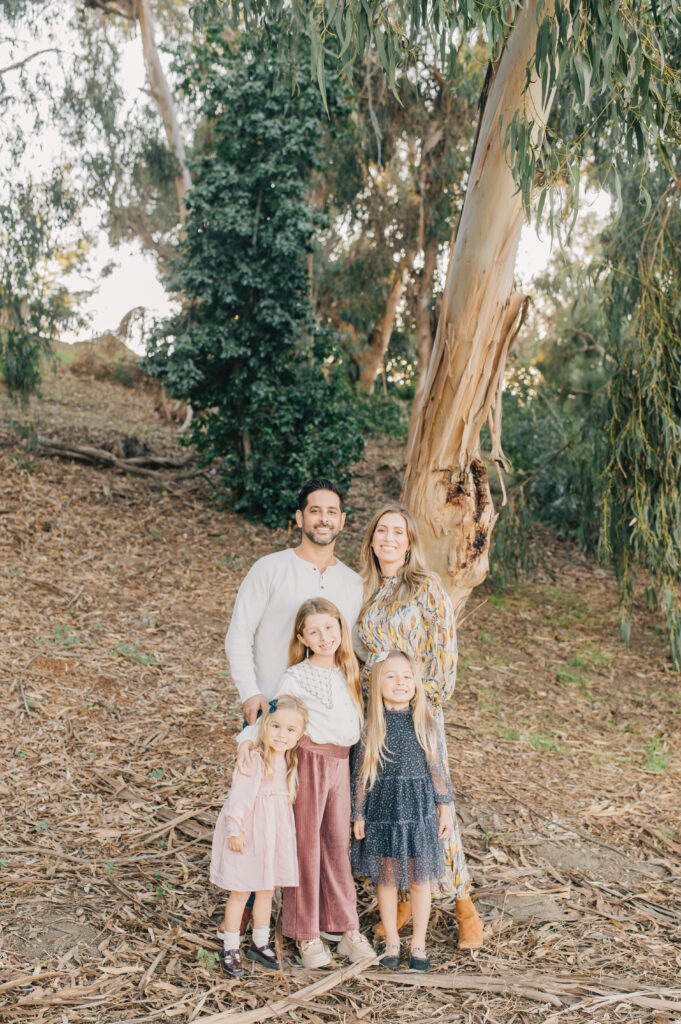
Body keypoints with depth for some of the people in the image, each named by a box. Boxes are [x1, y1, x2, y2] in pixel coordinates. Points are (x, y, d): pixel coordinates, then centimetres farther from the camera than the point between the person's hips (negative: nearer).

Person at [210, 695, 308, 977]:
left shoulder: (289, 761, 4)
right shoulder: (254, 759, -21)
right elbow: (240, 795, -22)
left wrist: (289, 828, 16)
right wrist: (235, 829, -24)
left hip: (275, 832, 7)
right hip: (249, 832, -7)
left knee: (267, 890, 17)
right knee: (240, 891, 5)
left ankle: (260, 944, 33)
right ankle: (230, 949, 19)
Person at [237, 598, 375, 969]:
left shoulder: (348, 671, 9)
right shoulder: (295, 677, -9)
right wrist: (246, 740, -23)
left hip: (342, 761, 5)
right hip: (309, 759, -5)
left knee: (337, 841, 12)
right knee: (306, 842, 3)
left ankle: (345, 927, 23)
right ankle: (306, 935, 15)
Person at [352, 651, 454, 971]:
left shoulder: (424, 723, -2)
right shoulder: (372, 727, -5)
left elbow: (437, 767, 4)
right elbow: (361, 773, 0)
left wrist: (444, 806, 4)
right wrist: (358, 815, 0)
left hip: (419, 810, 1)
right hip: (383, 809, 0)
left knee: (419, 880, 9)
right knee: (386, 879, 10)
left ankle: (418, 944, 26)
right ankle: (391, 942, 28)